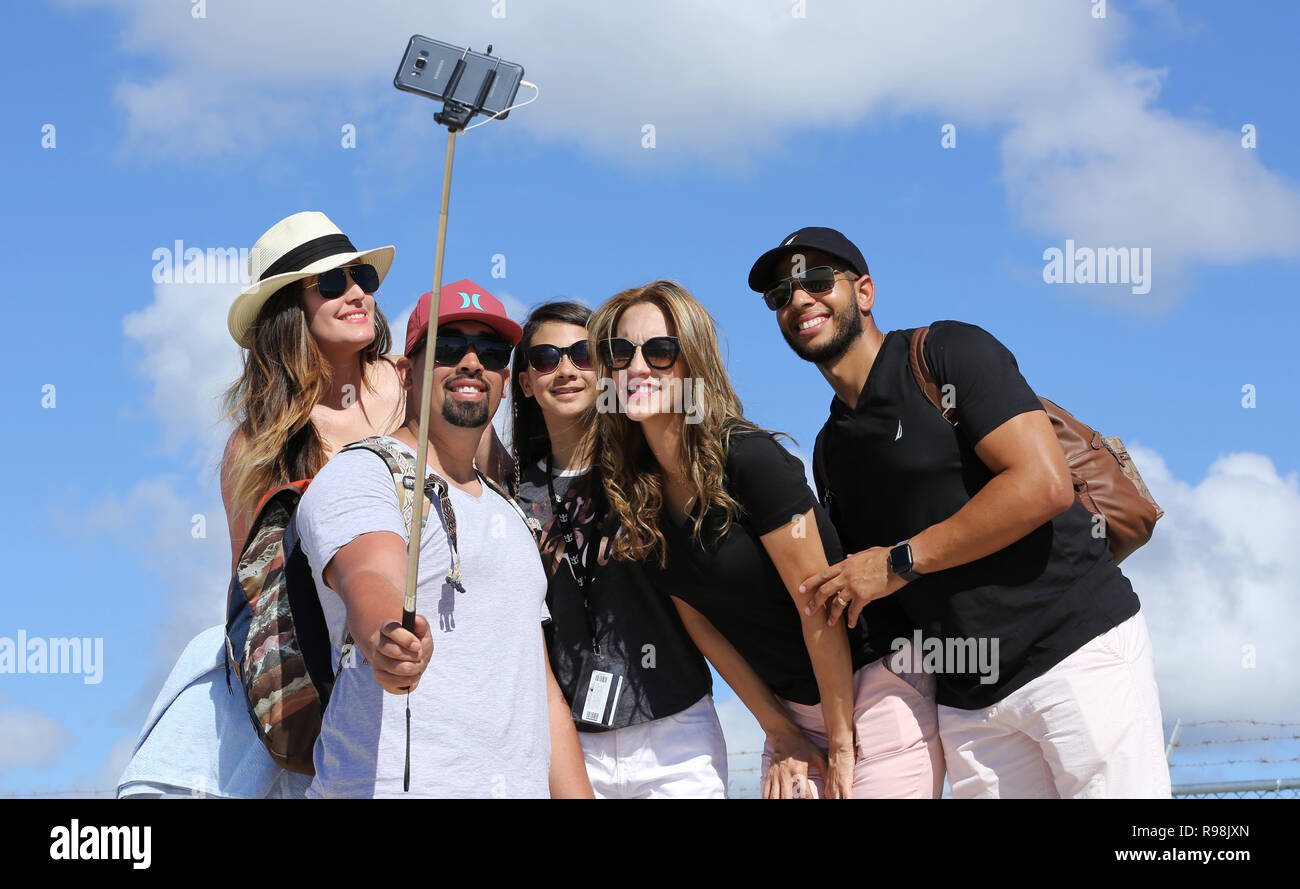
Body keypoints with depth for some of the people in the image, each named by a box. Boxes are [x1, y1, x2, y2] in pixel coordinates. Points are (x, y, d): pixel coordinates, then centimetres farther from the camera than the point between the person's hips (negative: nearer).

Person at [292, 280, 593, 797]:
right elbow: (370, 580, -25)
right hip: (392, 786, -6)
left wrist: (578, 794, 13)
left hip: (524, 787, 7)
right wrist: (387, 640, -46)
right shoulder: (356, 476, -2)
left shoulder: (510, 515, 23)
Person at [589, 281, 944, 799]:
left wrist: (841, 744, -12)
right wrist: (781, 734, 2)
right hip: (794, 709, 6)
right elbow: (700, 623, 5)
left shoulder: (749, 458, -20)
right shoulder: (632, 491, -1)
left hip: (876, 692, -6)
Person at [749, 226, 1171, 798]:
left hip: (1076, 646, -6)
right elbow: (841, 595, 18)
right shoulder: (831, 449, 17)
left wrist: (903, 561, -10)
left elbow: (1044, 484, -16)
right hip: (967, 699, 6)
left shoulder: (950, 353, -3)